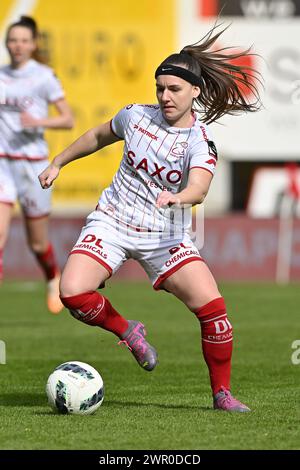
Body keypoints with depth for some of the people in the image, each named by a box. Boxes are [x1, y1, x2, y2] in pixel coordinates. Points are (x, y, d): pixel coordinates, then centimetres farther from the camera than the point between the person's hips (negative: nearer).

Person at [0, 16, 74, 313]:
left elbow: (68, 120, -7)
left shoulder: (44, 76, -6)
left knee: (37, 243, 10)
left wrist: (38, 121, -22)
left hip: (33, 163, -3)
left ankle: (53, 280, 42)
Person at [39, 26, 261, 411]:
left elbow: (198, 189, -32)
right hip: (111, 222, 2)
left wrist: (176, 197, -54)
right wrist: (58, 163, 25)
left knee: (212, 306, -17)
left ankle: (221, 394, 3)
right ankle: (127, 331, 8)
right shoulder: (137, 116, -2)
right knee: (72, 292, -22)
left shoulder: (201, 141, -13)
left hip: (165, 236, -2)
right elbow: (99, 136, 20)